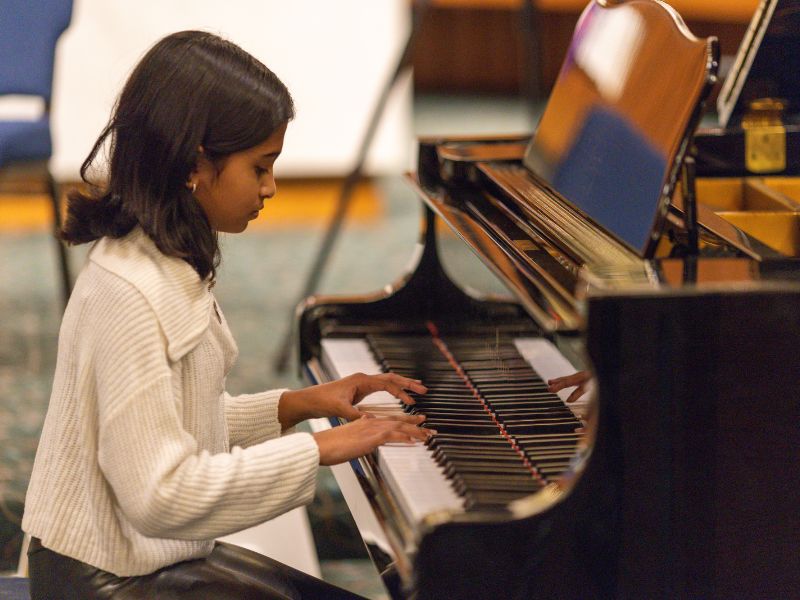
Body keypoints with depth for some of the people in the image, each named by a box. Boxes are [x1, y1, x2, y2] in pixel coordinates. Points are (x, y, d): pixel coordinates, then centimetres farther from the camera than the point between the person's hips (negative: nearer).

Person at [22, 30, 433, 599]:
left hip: (165, 554, 10)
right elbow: (160, 495, -29)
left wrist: (298, 404, 5)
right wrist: (318, 448, -24)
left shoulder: (170, 268, 6)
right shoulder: (127, 296, -25)